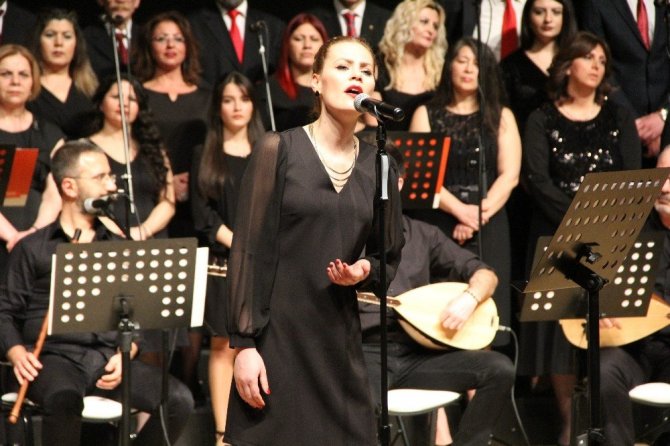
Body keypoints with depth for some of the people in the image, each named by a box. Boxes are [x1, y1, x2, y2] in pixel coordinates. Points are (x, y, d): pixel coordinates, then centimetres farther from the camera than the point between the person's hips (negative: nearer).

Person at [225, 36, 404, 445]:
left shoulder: (378, 166, 8)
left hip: (340, 340, 4)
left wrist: (365, 269, -5)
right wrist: (244, 344, -12)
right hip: (278, 335, -4)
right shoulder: (279, 151, -3)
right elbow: (249, 253, -6)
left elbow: (389, 257, 18)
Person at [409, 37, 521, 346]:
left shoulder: (501, 117, 13)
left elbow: (509, 175, 3)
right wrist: (461, 210, -14)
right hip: (437, 225, -1)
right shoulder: (427, 115, 10)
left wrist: (478, 217, -11)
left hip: (487, 227, 1)